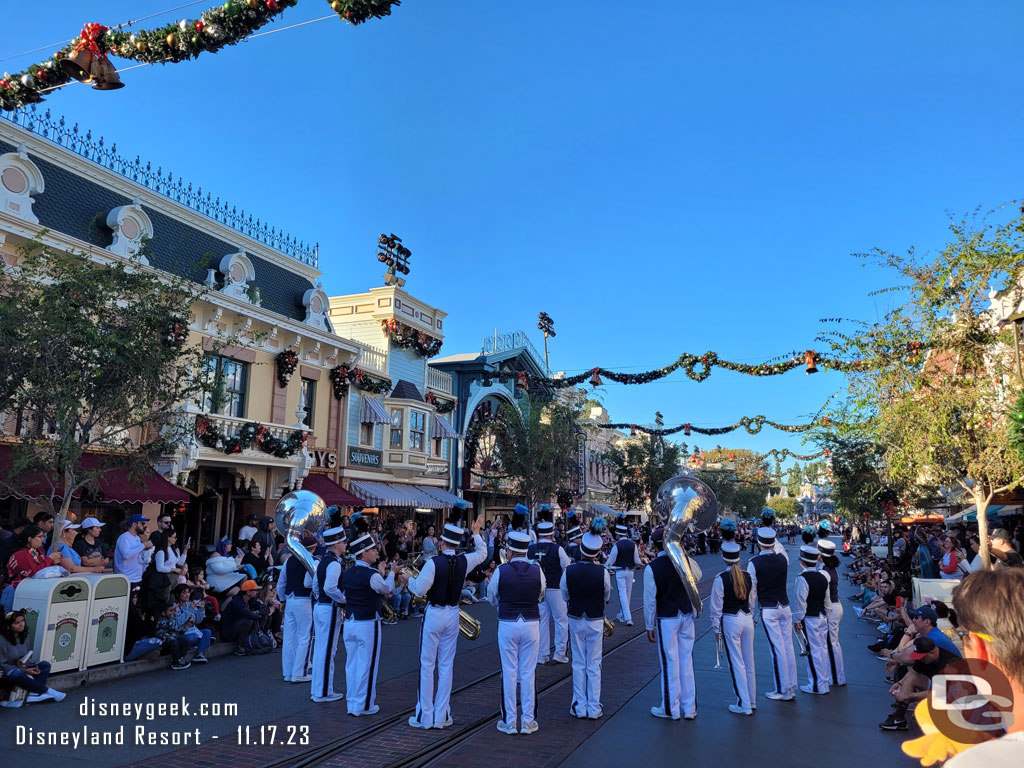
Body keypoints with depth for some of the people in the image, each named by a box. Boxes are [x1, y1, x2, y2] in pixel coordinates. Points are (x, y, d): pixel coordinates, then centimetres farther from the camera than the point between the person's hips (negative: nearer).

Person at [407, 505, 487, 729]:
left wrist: (409, 580, 5)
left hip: (433, 615, -4)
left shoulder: (433, 562, -18)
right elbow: (482, 554, 16)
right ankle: (442, 716, 18)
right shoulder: (464, 561, -4)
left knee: (427, 665, 5)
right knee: (446, 666, 12)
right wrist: (476, 532, 27)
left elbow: (419, 590, -15)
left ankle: (425, 716, 12)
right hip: (453, 614, 4)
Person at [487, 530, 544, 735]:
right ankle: (528, 721, 16)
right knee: (528, 672, 10)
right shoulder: (537, 571, -5)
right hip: (531, 624, 2)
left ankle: (509, 722, 15)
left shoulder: (501, 571, -9)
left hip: (507, 624, -1)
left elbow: (491, 598, 5)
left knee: (509, 672, 7)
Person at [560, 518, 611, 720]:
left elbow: (564, 596, -1)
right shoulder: (602, 572, -18)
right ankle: (594, 708, 16)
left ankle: (579, 707, 19)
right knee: (594, 665, 10)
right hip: (596, 621, -1)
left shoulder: (569, 571, -15)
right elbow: (607, 597, -2)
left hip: (575, 620, 1)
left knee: (578, 663, 13)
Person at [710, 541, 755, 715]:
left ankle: (744, 704, 9)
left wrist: (716, 628, 1)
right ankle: (752, 701, 26)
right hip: (747, 619, 6)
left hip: (730, 621, -6)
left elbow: (716, 606, -10)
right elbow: (751, 601, 11)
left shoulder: (721, 579, -15)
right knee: (749, 662, 16)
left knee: (736, 663, 3)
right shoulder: (748, 577, 1)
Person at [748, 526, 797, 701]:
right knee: (788, 647, 10)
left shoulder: (753, 563, -13)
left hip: (768, 610, -5)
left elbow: (752, 590, -8)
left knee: (777, 649, -1)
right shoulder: (782, 559, 0)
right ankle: (792, 688, 18)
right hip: (785, 607, 5)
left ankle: (783, 691, 6)